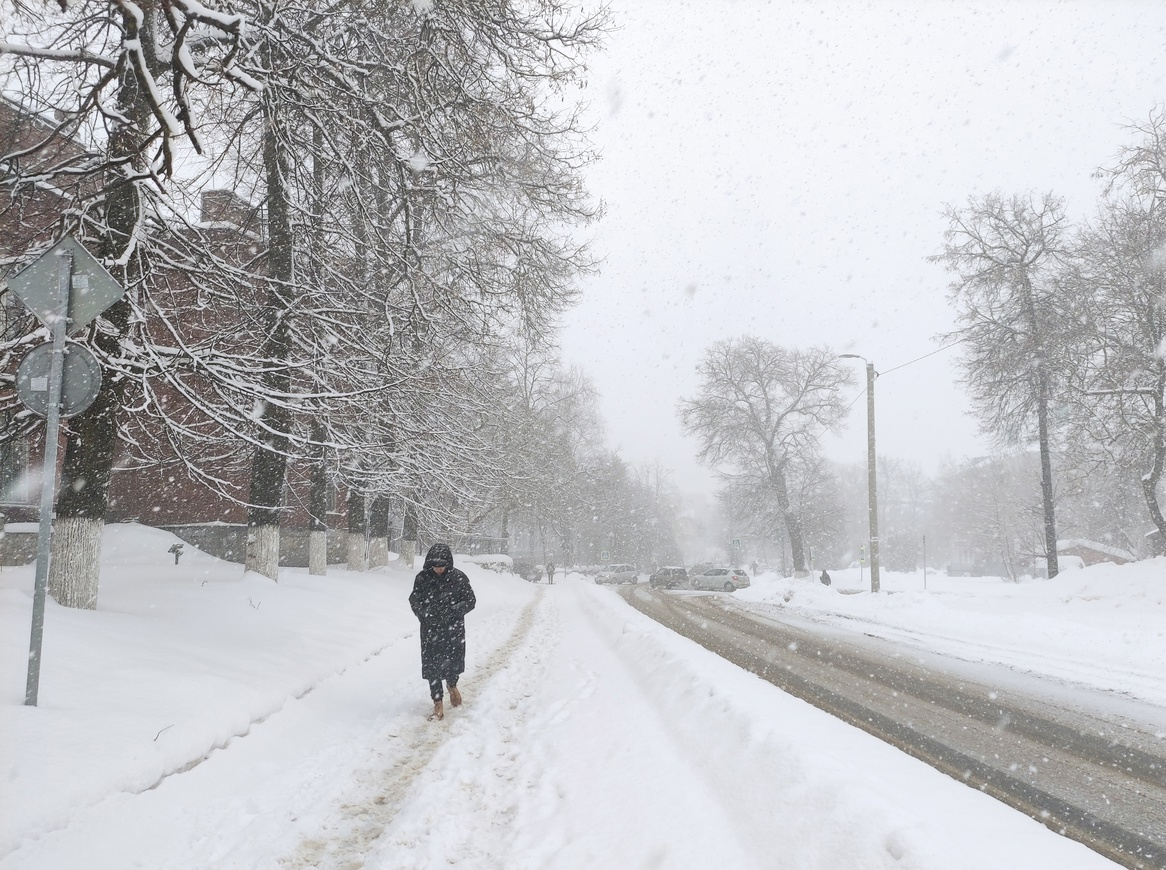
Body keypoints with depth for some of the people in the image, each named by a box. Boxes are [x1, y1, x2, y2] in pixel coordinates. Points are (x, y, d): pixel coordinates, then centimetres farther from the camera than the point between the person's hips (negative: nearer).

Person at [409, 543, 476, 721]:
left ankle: (452, 685, 43)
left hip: (453, 629, -1)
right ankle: (438, 703, 12)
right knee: (432, 666, 0)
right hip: (430, 630, 1)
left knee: (453, 661, 8)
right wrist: (423, 613, -13)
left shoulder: (459, 578, -10)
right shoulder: (422, 578, -5)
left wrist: (452, 610, -19)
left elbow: (470, 601, -5)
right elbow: (414, 600, 5)